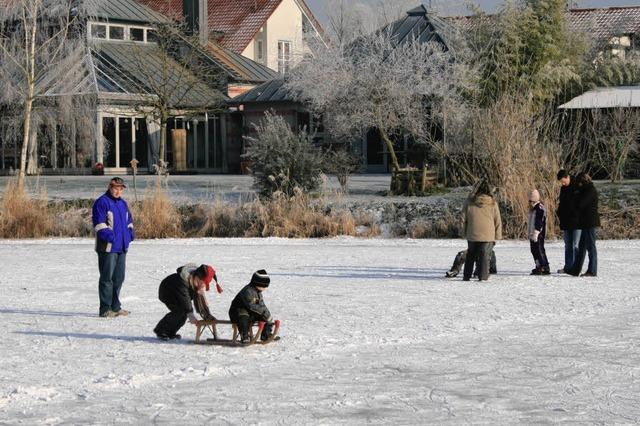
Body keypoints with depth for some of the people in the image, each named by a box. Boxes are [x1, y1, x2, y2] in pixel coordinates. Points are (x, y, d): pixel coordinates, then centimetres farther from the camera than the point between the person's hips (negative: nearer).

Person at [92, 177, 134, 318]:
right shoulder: (102, 202, -9)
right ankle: (105, 309, -3)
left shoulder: (123, 203, 17)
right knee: (107, 278, -6)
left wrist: (130, 233, 9)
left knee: (119, 277, 13)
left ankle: (115, 307, 22)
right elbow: (99, 223, -16)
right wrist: (109, 235, -25)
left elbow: (129, 221, 26)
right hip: (108, 247, -8)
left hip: (121, 247, 8)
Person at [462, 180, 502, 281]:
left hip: (472, 235, 2)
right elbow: (497, 221, 1)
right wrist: (497, 236, 7)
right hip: (487, 235, -2)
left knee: (470, 255, 14)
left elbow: (464, 219, 4)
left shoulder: (469, 202, -1)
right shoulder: (492, 203, -3)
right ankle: (483, 276, -2)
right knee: (484, 256, 4)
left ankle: (466, 276, 16)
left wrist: (465, 232, 13)